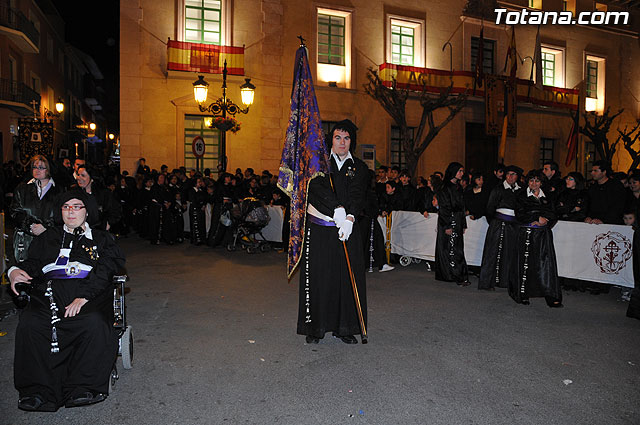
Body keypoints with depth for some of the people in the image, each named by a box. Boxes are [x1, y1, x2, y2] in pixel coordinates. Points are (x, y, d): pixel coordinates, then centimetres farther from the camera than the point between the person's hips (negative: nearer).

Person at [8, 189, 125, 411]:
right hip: (49, 291, 3)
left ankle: (83, 387, -25)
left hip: (88, 293, -2)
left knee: (94, 323, -34)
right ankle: (39, 391, -24)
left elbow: (104, 271, 2)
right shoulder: (48, 238, 28)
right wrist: (16, 271, -8)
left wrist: (84, 296, -15)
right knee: (29, 324, -29)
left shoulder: (100, 239, 17)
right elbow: (33, 262, 18)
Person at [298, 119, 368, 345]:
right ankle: (315, 328, 16)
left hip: (347, 228, 2)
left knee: (347, 278, 3)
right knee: (317, 278, 2)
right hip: (318, 229, -1)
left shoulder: (359, 168, 10)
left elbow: (357, 195, -6)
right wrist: (337, 209, -26)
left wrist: (349, 217, -24)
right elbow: (317, 187, -12)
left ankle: (344, 327, 17)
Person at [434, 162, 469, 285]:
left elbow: (461, 207, 18)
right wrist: (447, 226, -19)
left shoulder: (458, 187, 15)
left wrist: (463, 224, 16)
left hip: (458, 222, 8)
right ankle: (458, 277, -4)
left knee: (457, 249, 8)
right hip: (448, 221, -8)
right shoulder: (445, 188, -10)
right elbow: (444, 208, -15)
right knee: (450, 249, -6)